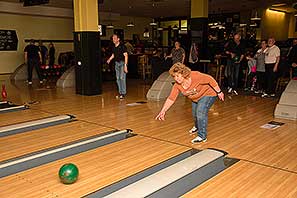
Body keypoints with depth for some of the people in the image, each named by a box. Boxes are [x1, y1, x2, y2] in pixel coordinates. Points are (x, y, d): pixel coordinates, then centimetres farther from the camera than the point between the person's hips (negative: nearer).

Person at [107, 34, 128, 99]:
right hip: (116, 63, 7)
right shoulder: (114, 47, 8)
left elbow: (126, 56, -15)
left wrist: (125, 66, -22)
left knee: (122, 78, -12)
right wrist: (109, 59, 6)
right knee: (118, 78, 8)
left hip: (122, 63, -7)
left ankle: (123, 93, -6)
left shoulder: (122, 46, -12)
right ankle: (120, 92, 16)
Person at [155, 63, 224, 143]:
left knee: (200, 112, -22)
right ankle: (198, 127, 54)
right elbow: (171, 99, -15)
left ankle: (202, 136, -8)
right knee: (195, 114, 21)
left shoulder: (195, 76, -37)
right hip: (195, 99, 7)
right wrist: (163, 111, -21)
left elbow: (210, 79, -27)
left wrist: (219, 92, -20)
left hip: (207, 94, -7)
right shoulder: (177, 86, -19)